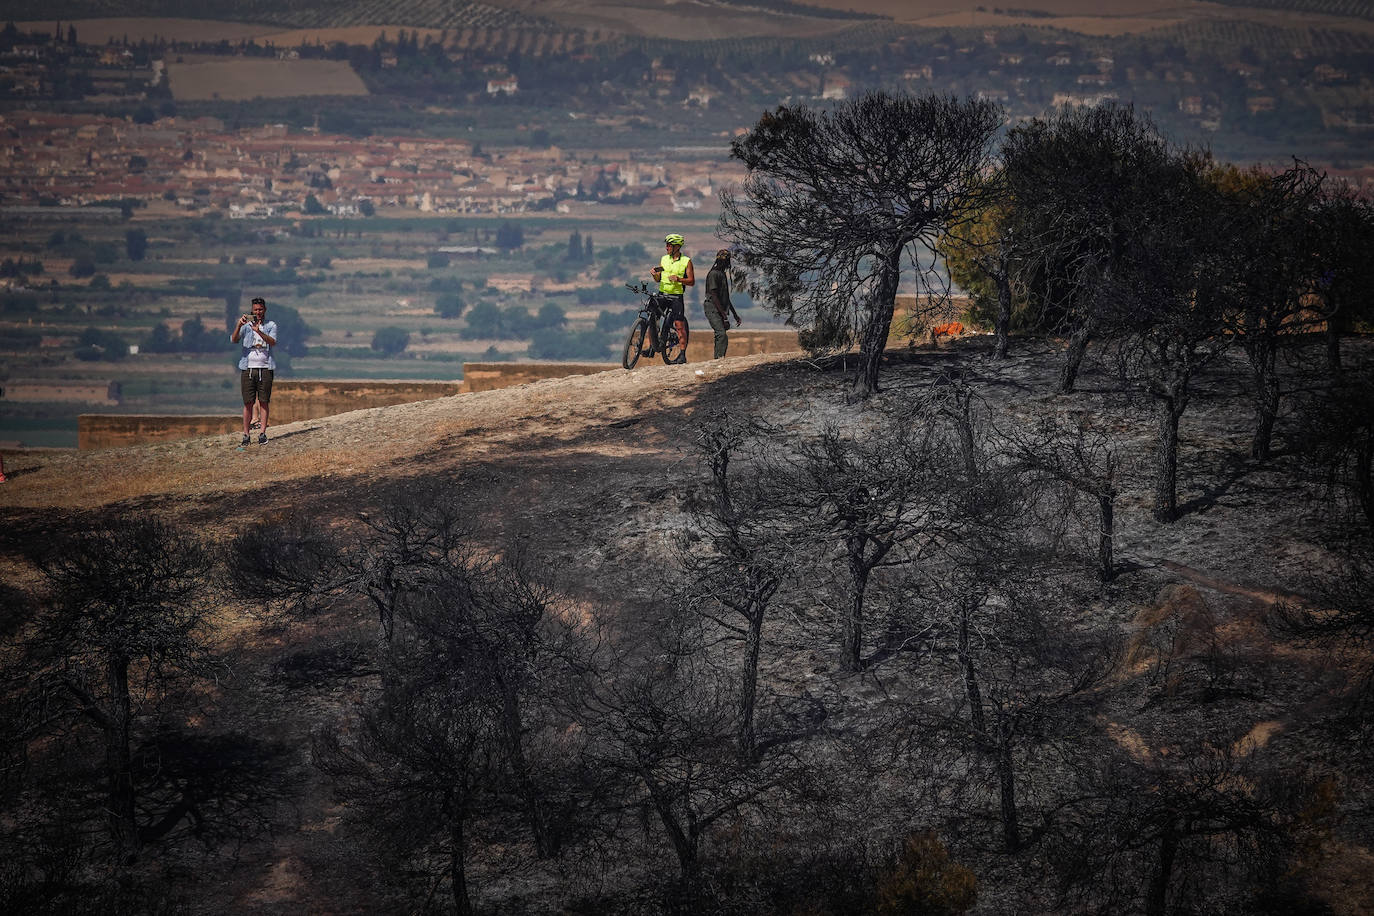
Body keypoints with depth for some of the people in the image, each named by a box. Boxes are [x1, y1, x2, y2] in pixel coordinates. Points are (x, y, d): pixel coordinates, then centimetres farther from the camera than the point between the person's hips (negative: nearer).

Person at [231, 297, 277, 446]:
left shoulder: (271, 326, 8)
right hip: (248, 368, 0)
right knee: (248, 403, -2)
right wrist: (239, 325, -24)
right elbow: (234, 340, -6)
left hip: (265, 368, 0)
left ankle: (262, 433, 2)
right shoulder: (246, 325, 9)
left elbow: (273, 342, -11)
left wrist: (259, 332, -27)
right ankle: (246, 436, -1)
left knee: (263, 402, -1)